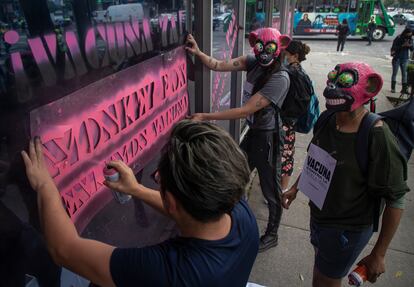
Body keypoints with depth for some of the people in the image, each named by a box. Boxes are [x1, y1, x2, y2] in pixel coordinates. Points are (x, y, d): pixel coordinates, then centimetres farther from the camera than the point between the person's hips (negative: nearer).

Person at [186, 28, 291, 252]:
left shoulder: (280, 78, -26)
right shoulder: (253, 62, -5)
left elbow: (246, 110, -28)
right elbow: (218, 65, -8)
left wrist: (205, 117, -27)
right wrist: (198, 52, -27)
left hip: (268, 137, -8)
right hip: (253, 131, 8)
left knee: (270, 188, 10)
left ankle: (271, 235, 32)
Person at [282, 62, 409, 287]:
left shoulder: (378, 139, -27)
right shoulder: (328, 120, -8)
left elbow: (395, 201, -21)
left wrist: (378, 255, -16)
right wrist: (296, 187, 16)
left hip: (347, 230, -6)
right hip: (318, 215, 6)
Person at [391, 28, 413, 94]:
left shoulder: (410, 39, 3)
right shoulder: (398, 38, -10)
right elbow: (393, 48, -14)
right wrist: (403, 45, -24)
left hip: (405, 59, 3)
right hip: (397, 59, -3)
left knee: (404, 74, 4)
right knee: (394, 73, 4)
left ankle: (404, 89, 8)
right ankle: (393, 88, 12)